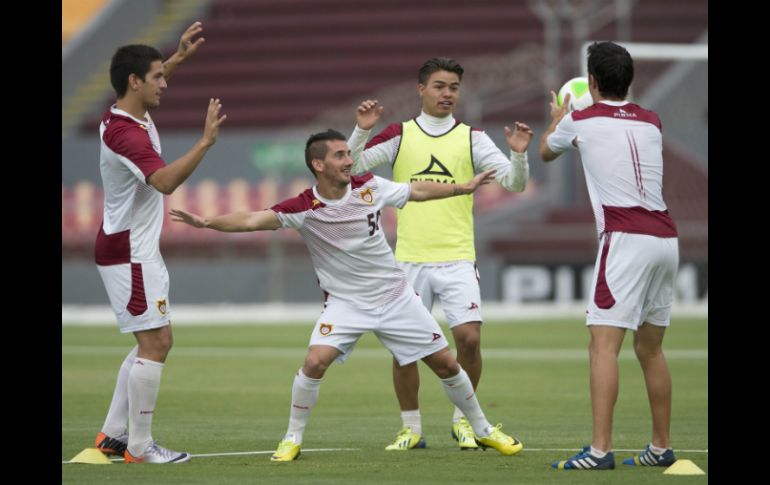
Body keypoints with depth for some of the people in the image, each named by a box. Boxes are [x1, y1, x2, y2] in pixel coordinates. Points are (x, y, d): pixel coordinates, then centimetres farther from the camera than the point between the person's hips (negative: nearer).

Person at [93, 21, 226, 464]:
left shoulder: (130, 114, 7)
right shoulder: (127, 134, -23)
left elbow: (150, 85, 32)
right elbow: (166, 181, -38)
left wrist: (179, 56, 23)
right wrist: (206, 141, -38)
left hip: (139, 251, 11)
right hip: (129, 254, -11)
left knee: (156, 342, 14)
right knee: (155, 343, -10)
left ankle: (113, 435, 15)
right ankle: (140, 446, -6)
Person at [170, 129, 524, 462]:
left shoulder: (369, 187, -10)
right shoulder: (302, 209, -19)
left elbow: (416, 191, 7)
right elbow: (251, 220, -29)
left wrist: (464, 187, 11)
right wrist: (206, 222, -44)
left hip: (395, 296, 2)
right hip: (345, 303, -2)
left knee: (445, 364, 4)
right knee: (315, 362, -23)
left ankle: (483, 430, 26)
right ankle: (292, 439, -3)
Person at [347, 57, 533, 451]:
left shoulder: (471, 138, 6)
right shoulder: (398, 135, 6)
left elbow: (514, 183, 2)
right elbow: (348, 168, 3)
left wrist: (518, 154, -16)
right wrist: (362, 130, -11)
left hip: (457, 258, -1)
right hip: (409, 258, 1)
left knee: (469, 337, -11)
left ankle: (463, 420, 8)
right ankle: (411, 427, 15)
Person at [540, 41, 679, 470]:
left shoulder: (580, 121, 2)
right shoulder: (651, 122, 15)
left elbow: (546, 152, 25)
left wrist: (558, 116, 46)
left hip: (626, 239, -6)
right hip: (666, 238, 6)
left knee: (604, 345, -10)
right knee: (650, 348, 17)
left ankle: (601, 450, -20)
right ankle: (662, 447, 21)